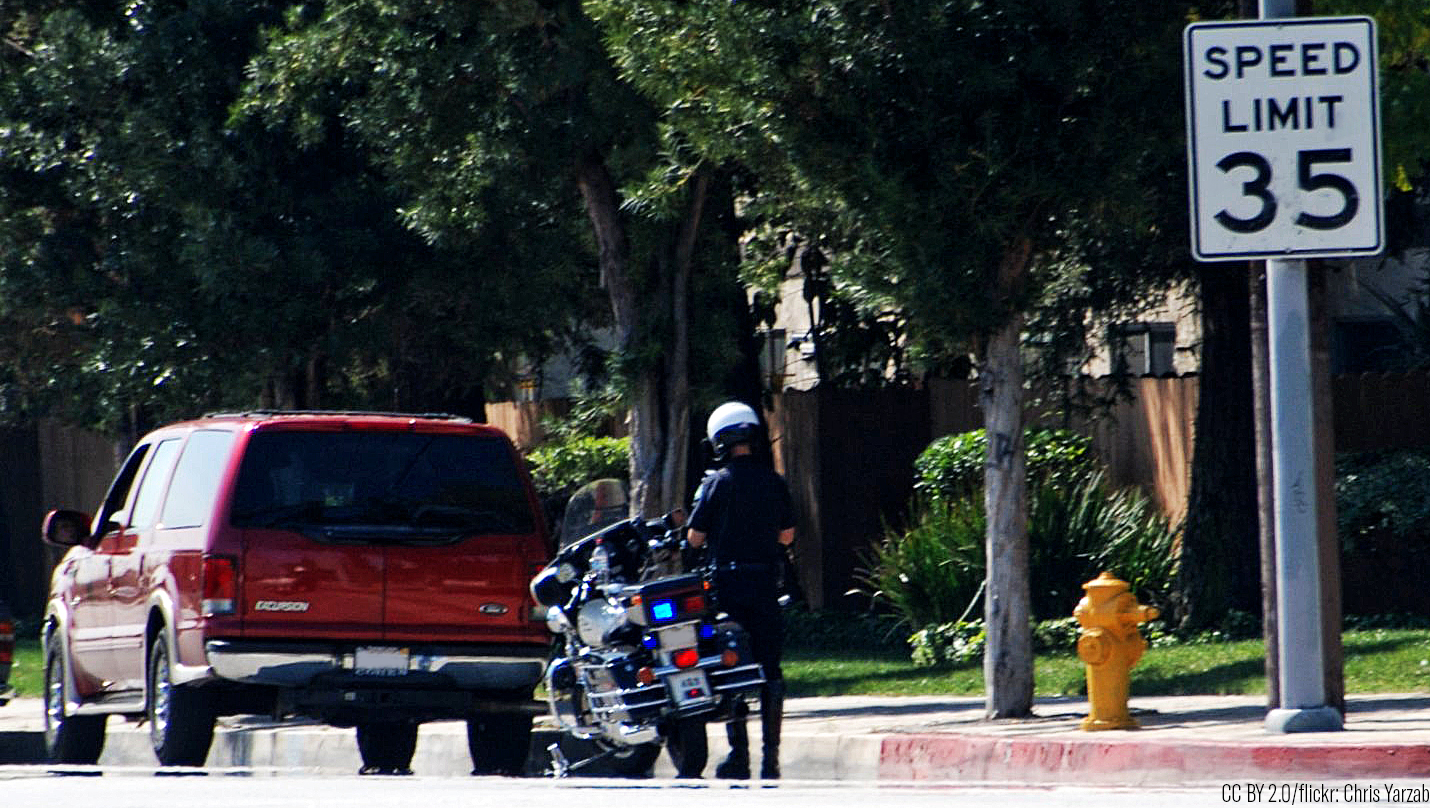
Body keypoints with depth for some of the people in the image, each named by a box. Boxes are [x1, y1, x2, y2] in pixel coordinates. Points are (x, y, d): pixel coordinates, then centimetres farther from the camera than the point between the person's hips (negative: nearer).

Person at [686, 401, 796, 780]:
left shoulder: (716, 483, -7)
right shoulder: (774, 482, 1)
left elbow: (695, 538, -5)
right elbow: (787, 536, 10)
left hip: (728, 582, -2)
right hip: (766, 584, 2)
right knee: (769, 668, 6)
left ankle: (739, 754, -1)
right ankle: (770, 758, 3)